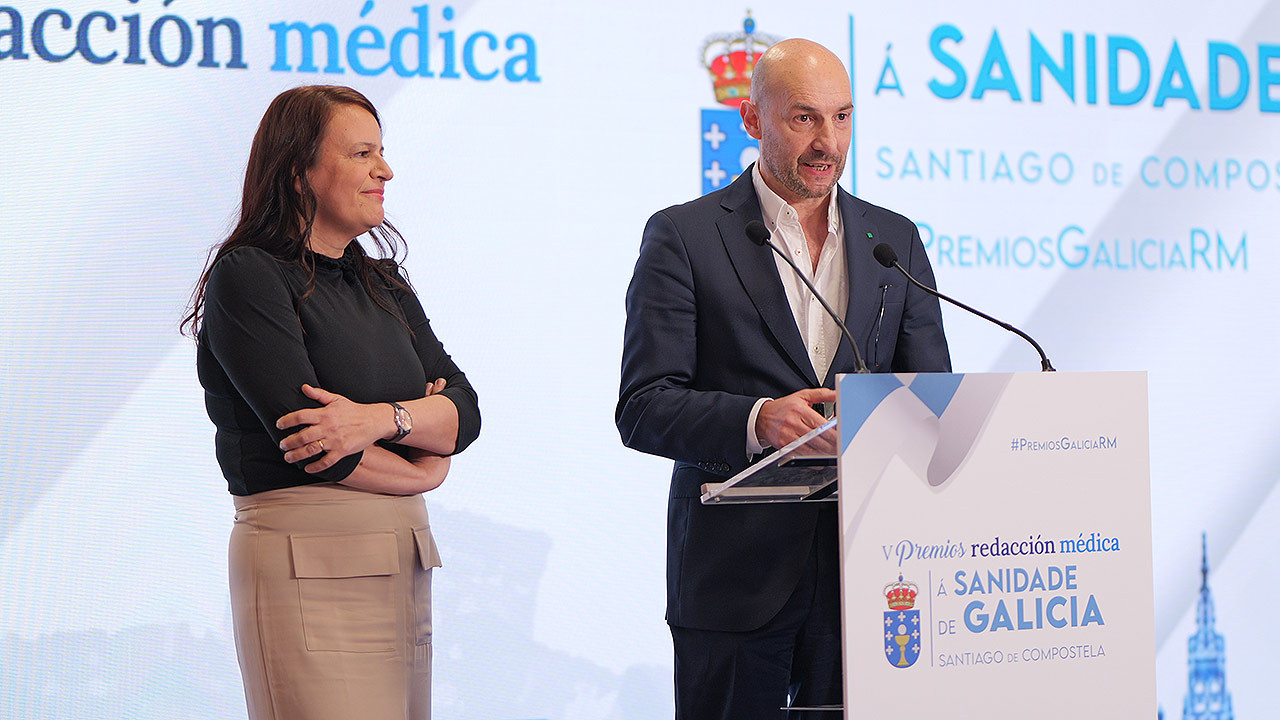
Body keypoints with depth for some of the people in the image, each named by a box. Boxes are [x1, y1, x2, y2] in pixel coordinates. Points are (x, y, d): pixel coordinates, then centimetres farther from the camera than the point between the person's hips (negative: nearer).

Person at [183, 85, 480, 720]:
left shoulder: (382, 282, 17)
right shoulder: (247, 275, -6)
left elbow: (464, 409, 7)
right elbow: (305, 434, -16)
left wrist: (382, 419, -14)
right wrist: (420, 471, -1)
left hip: (405, 564, 7)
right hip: (310, 564, -7)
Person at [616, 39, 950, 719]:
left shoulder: (895, 241, 13)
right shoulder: (683, 236, 0)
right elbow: (643, 409, -6)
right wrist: (756, 420, -24)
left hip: (867, 575, 3)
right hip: (734, 575, -3)